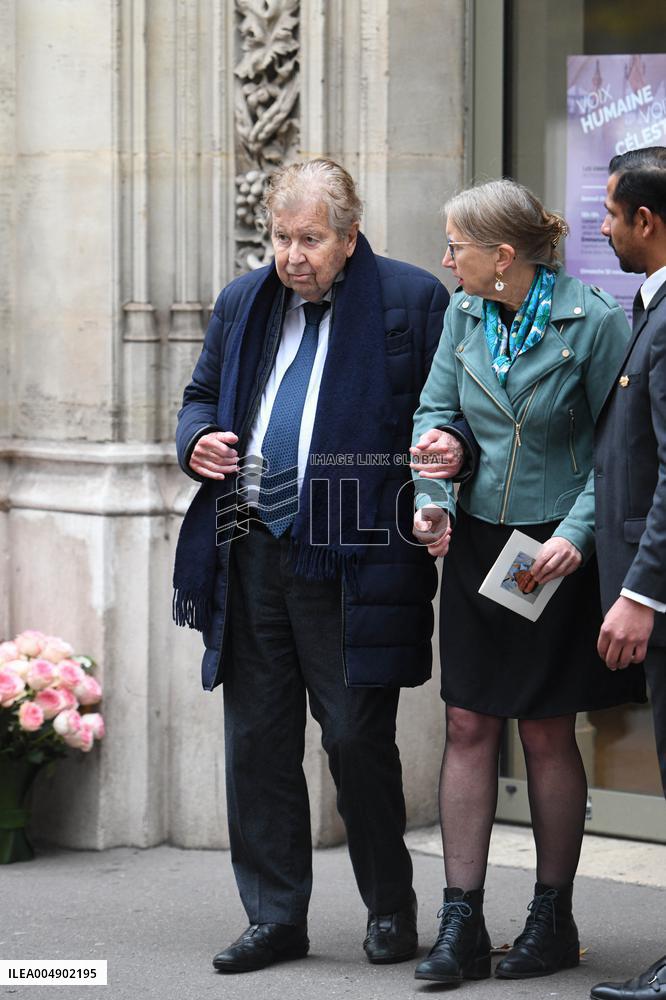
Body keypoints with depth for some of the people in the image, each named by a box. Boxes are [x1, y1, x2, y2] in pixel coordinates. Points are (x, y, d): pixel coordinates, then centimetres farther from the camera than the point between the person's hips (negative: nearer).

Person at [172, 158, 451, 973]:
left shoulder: (412, 301, -1)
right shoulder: (243, 304, 15)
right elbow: (201, 398, 25)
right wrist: (198, 441, 3)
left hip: (349, 560, -5)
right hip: (251, 556, 5)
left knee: (357, 737, 0)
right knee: (256, 738, 6)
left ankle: (390, 907, 18)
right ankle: (276, 918, 16)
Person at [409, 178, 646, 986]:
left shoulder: (595, 322, -13)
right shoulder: (463, 313, 3)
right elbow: (435, 412, 10)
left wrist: (577, 533, -19)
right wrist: (432, 497, -7)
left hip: (555, 555, -4)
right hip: (477, 542, 5)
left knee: (547, 734, 4)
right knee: (468, 725, 2)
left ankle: (553, 919, 18)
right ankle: (461, 925, 5)